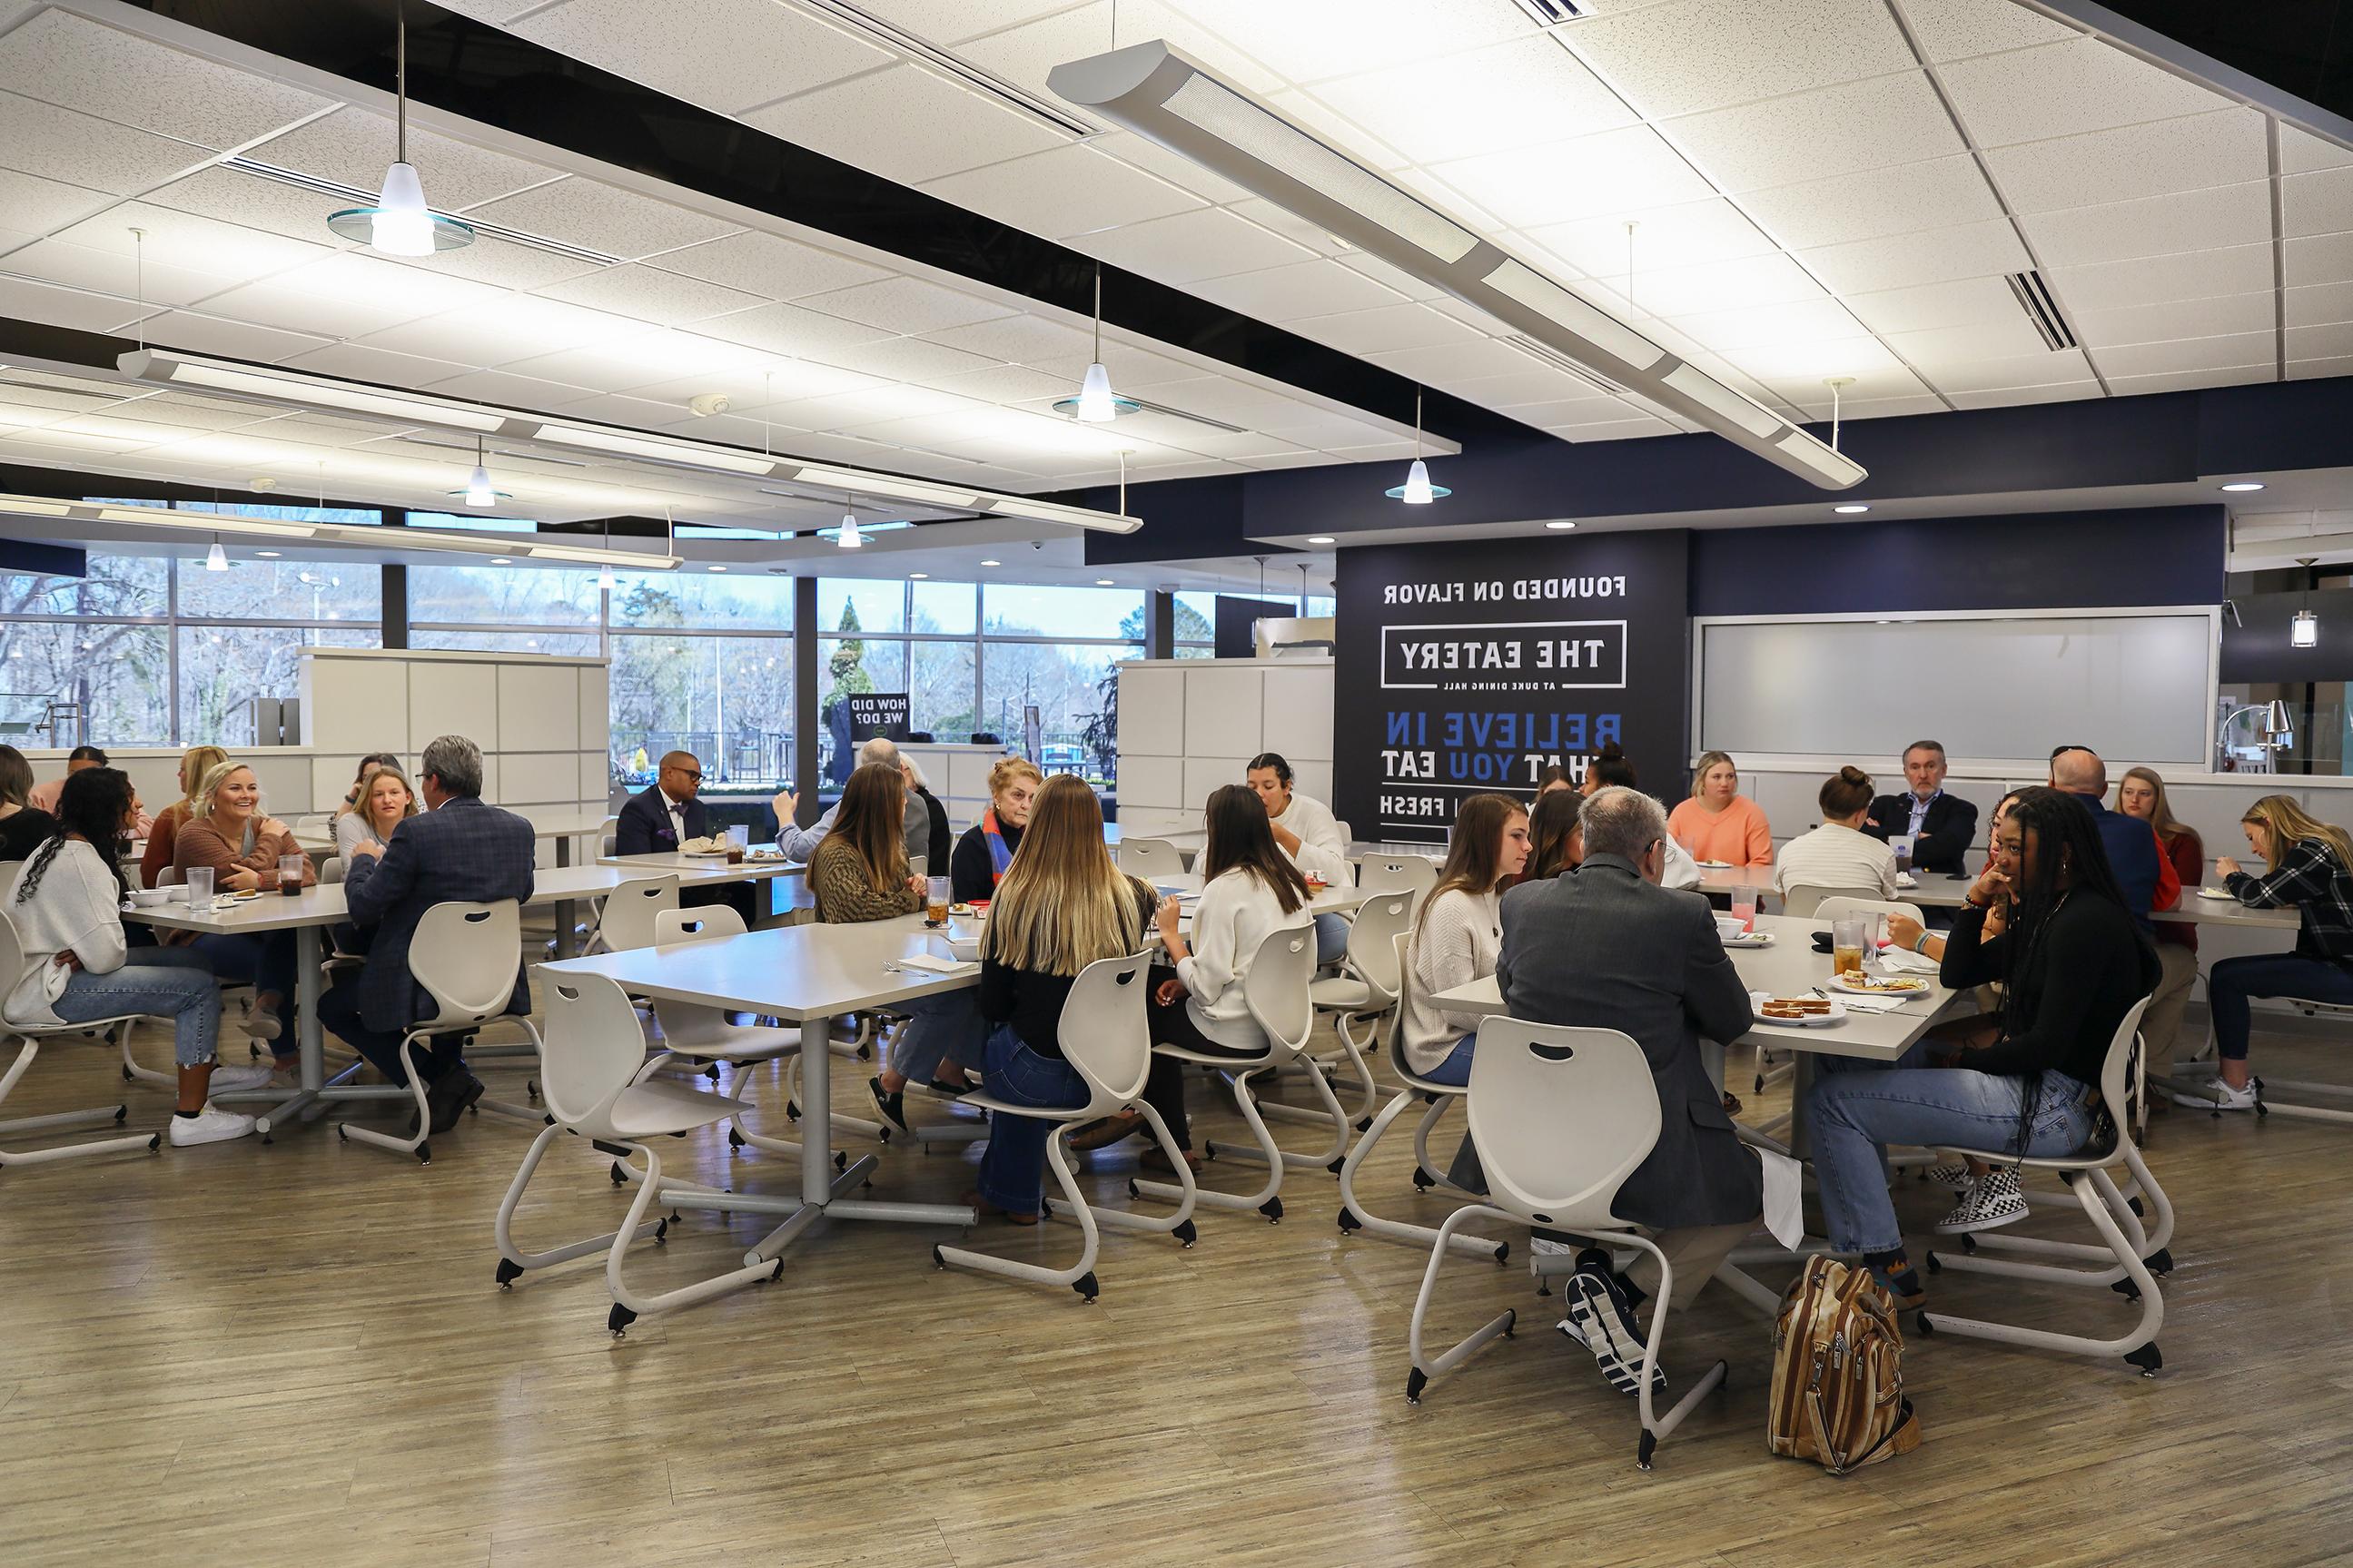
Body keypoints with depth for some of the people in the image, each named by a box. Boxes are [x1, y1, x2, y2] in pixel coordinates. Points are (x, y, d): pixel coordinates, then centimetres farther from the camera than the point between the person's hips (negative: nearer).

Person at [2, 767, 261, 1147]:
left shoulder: (58, 846, 9)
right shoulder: (79, 863, -23)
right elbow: (106, 955, -26)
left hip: (46, 971, 10)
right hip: (49, 992, -10)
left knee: (194, 959, 12)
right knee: (199, 987, -13)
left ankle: (206, 1069, 24)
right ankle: (191, 1116, -11)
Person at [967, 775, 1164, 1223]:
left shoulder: (1015, 899, -17)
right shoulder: (1130, 896, -9)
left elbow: (993, 1005, -8)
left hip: (1040, 1076, -3)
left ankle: (1011, 1196, 39)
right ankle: (1012, 1195, 41)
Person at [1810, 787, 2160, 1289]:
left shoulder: (2086, 923, -18)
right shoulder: (2047, 912, 11)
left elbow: (2047, 1044, -22)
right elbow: (1959, 974, 16)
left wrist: (1962, 1058, -8)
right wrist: (1976, 902, 2)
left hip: (2053, 1106, -10)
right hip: (2030, 1080, 10)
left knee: (1834, 1101, -14)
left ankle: (1887, 1274, -10)